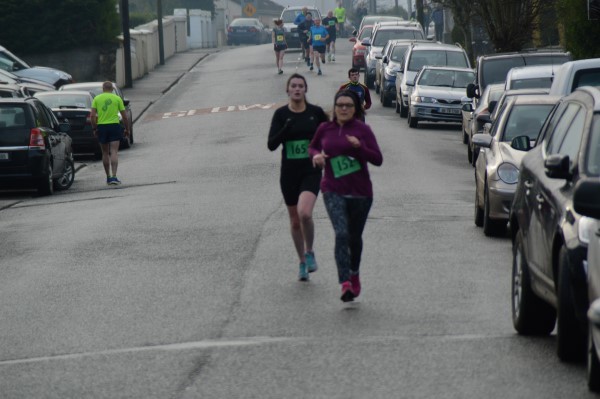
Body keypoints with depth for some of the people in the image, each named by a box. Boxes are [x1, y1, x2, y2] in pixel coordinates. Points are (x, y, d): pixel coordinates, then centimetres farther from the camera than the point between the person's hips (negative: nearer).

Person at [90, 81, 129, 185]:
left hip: (101, 127, 2)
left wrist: (94, 128, 7)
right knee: (114, 152, -5)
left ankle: (108, 177, 19)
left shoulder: (97, 98, 4)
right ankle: (113, 176, -17)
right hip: (114, 126, -2)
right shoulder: (117, 98, 2)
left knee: (105, 153, 13)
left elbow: (92, 116, -2)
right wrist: (127, 129, 14)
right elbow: (124, 116, 3)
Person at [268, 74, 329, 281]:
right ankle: (302, 263, 27)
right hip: (289, 172, 2)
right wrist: (287, 128, -23)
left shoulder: (316, 112, -2)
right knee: (295, 220, 10)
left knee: (304, 213, -24)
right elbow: (271, 144, -9)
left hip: (311, 171, -2)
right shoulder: (281, 114, -1)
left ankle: (309, 252, 0)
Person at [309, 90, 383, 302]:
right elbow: (312, 147, 21)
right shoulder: (325, 129, 3)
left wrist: (360, 147, -23)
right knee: (341, 234, -19)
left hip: (360, 192, 1)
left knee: (355, 237, 17)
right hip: (333, 191, -1)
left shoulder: (362, 129, -3)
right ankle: (345, 283, -26)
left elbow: (378, 159, -7)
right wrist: (316, 155, -2)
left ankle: (354, 275, 42)